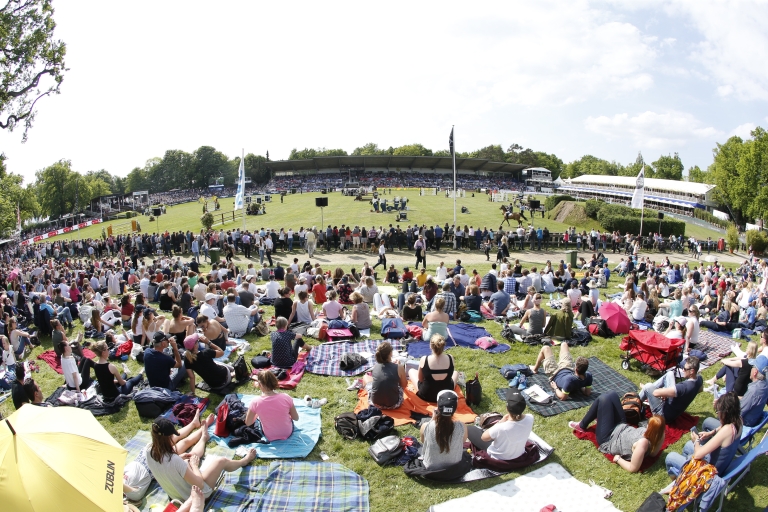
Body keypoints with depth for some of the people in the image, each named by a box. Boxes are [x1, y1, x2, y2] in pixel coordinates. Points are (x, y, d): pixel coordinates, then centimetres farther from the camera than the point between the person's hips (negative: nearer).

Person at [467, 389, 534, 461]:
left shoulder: (501, 428, -41)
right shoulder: (530, 419, -27)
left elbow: (483, 437, -19)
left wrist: (501, 422, -18)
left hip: (498, 458, -5)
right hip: (519, 454, 5)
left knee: (470, 429, 10)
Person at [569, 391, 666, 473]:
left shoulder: (643, 442, -42)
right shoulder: (659, 436, -23)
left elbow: (633, 468, -35)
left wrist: (618, 459, -22)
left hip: (609, 439, -7)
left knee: (603, 399, -6)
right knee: (611, 395, 8)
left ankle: (582, 426, 20)